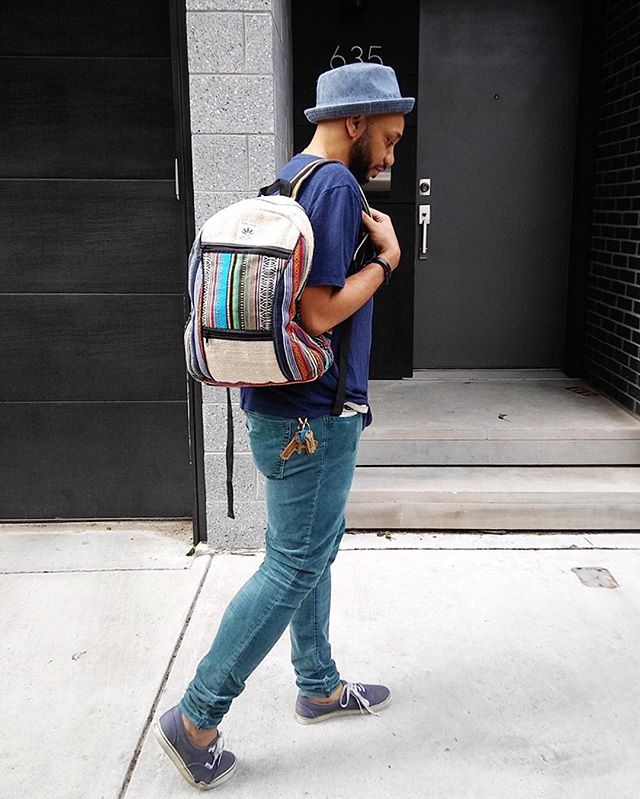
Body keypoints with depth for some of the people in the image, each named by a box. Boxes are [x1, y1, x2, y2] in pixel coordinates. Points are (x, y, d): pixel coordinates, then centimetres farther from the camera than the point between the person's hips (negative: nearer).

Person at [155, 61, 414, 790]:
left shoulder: (288, 180, 14)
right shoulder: (336, 185, -16)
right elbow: (321, 312, -23)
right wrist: (387, 258, -11)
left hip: (290, 407, 10)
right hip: (313, 416, -10)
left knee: (312, 552, 19)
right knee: (293, 567, 1)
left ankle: (319, 686, 36)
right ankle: (195, 719, 13)